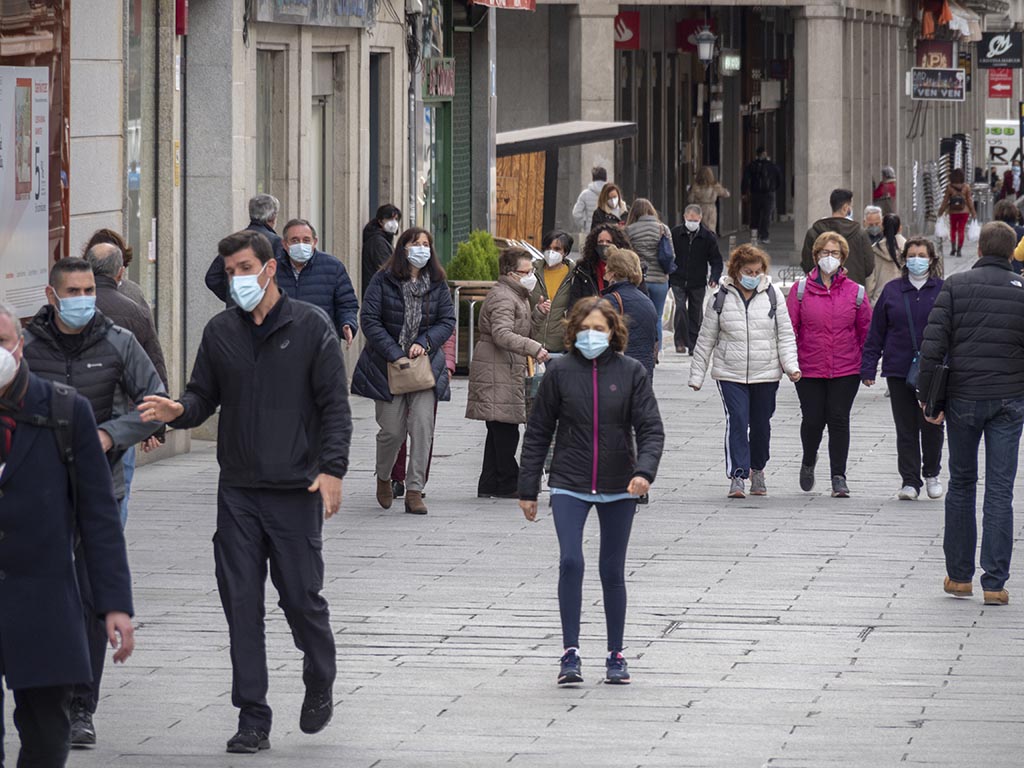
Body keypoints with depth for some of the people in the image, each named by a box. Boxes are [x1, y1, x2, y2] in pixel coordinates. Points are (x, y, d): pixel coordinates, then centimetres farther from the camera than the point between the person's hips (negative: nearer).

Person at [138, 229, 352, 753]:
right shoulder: (220, 331, 8)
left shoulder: (310, 327, -2)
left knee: (301, 598, 1)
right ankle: (253, 719, 5)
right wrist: (179, 411, -10)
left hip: (297, 491, -3)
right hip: (238, 492, 3)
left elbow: (335, 405, -3)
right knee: (242, 605, 0)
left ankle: (319, 686, 28)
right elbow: (205, 396, 14)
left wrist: (332, 468, -13)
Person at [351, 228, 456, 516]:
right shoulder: (383, 281, -3)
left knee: (422, 425, -10)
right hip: (387, 365, -2)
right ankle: (383, 478, 28)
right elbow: (369, 320, -8)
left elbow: (447, 321, 5)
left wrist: (425, 343, -13)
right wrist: (395, 354, -15)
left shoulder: (438, 284, 6)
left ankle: (414, 490, -4)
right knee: (392, 430, -1)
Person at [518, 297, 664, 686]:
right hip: (570, 485, -1)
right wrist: (528, 488, 4)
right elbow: (538, 432, 5)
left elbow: (651, 428, -5)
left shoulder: (631, 372, -2)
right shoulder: (560, 372, -1)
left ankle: (615, 655, 19)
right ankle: (570, 653, -12)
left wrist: (644, 470, -23)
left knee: (612, 571, 8)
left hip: (618, 488, 1)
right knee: (570, 562, -16)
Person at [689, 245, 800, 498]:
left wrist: (791, 365, -10)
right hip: (730, 374, -1)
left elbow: (786, 335, 4)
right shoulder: (722, 298, 1)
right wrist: (696, 375, 7)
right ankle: (738, 476, -16)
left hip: (766, 374, 1)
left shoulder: (772, 296, 2)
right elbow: (706, 339, 7)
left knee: (761, 424, 11)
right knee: (737, 421, -15)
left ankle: (757, 469, 33)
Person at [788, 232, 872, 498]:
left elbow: (866, 330, 8)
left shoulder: (855, 292, 4)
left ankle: (839, 477, 4)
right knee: (813, 420, 0)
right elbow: (789, 328, 1)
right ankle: (809, 462, 30)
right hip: (809, 370, 0)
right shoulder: (801, 290, 1)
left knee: (839, 420, -3)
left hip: (846, 370, 0)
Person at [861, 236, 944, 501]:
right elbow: (876, 332, 9)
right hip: (899, 370, 1)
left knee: (931, 426, 2)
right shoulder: (892, 291, 7)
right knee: (906, 429, 3)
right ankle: (910, 481, 10)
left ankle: (932, 474, 24)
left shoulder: (943, 291, 3)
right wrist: (868, 368, 4)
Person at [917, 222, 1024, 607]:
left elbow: (932, 345, -8)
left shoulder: (955, 286, -3)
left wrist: (928, 397, -3)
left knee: (962, 484, 14)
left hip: (964, 398, 0)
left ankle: (959, 575, 17)